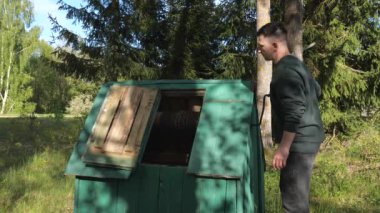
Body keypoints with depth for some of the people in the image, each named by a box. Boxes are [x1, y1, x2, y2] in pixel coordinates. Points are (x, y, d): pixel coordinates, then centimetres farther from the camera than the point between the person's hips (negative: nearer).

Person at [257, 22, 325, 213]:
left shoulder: (285, 71, -19)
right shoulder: (296, 64, 14)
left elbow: (294, 113, -26)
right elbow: (316, 90, 28)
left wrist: (284, 147, -23)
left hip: (299, 141, -11)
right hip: (307, 138, 11)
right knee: (292, 191, 20)